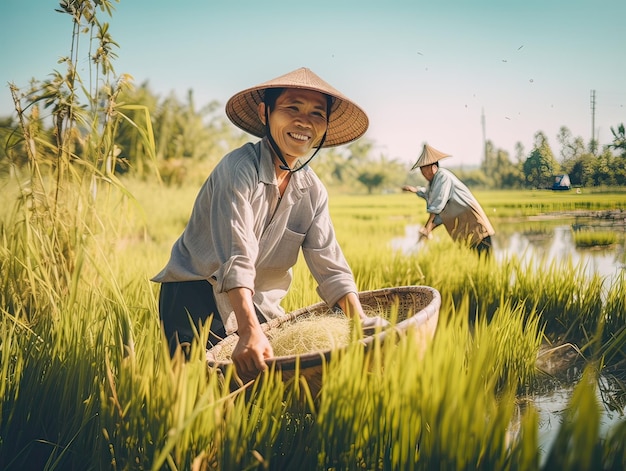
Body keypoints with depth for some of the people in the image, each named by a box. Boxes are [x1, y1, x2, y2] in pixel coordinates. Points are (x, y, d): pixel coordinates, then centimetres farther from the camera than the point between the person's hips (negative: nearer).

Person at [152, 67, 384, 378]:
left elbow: (330, 267, -6)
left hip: (256, 305, 6)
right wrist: (250, 333, -41)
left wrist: (363, 326, -19)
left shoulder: (313, 191, -1)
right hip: (196, 297, -6)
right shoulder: (239, 169, -22)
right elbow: (236, 259, -31)